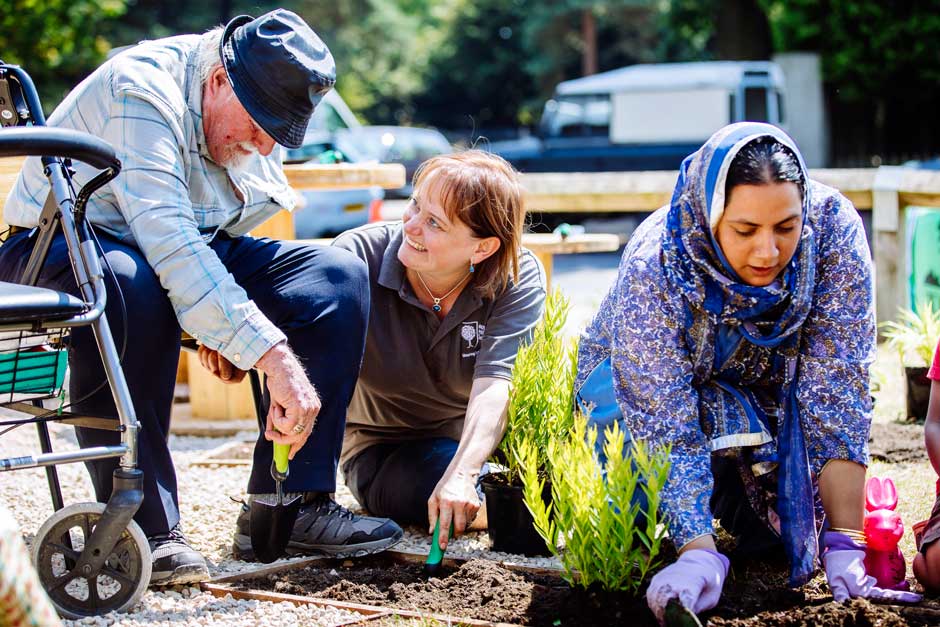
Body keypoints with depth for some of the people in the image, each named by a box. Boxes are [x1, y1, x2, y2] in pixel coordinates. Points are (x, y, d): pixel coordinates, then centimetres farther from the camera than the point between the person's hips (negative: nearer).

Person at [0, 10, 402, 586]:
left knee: (339, 275, -9)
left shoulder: (260, 118, 0)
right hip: (63, 249, -8)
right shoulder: (140, 90, -27)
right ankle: (145, 528, -35)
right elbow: (166, 242, -39)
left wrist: (222, 323, -4)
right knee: (134, 284, -43)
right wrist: (275, 357, -44)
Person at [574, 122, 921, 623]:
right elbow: (667, 428, -38)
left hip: (764, 386, 4)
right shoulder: (653, 266, -35)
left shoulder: (833, 229, -29)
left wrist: (845, 544, -37)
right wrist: (699, 557, -51)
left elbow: (836, 390, -30)